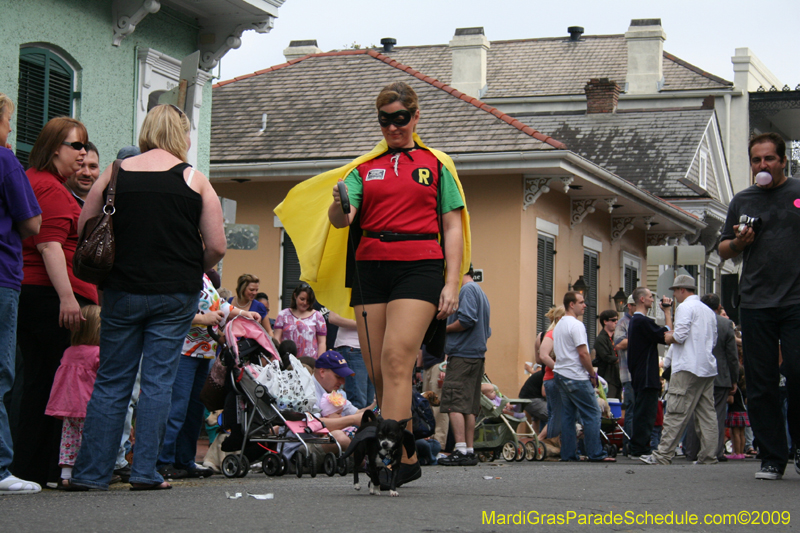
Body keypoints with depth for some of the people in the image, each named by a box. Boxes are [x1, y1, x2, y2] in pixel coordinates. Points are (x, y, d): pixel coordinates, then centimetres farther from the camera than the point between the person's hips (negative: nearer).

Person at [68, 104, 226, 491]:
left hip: (122, 292, 1)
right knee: (158, 381, 4)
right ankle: (145, 471, 2)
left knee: (111, 382, 8)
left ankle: (91, 471, 8)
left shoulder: (115, 174, 3)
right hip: (176, 295, -1)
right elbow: (216, 247, -3)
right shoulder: (195, 180, -1)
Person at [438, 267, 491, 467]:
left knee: (454, 404, -12)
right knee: (469, 406, 8)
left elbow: (467, 320, -20)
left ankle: (461, 450, -18)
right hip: (478, 355, 10)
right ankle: (470, 451, 7)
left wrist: (445, 329, -7)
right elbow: (487, 331, 25)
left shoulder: (467, 289, -7)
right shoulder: (480, 292, 23)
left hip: (462, 354, -10)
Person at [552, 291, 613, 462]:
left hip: (561, 375, 9)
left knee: (568, 414, 10)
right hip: (576, 377, -9)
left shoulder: (559, 325, 16)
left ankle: (568, 453, 8)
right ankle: (596, 453, -6)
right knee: (592, 414, -5)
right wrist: (592, 374, -7)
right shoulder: (576, 325, -14)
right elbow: (583, 353, -18)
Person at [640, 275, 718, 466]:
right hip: (708, 368, 8)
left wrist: (667, 339, 5)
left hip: (688, 367, -8)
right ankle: (708, 455, 3)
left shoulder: (685, 307, -5)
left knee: (676, 413, -9)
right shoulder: (708, 311, 20)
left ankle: (663, 455, -11)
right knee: (707, 413, 6)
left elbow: (680, 335, -16)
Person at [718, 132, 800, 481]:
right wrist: (739, 242, 0)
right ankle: (771, 458, 7)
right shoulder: (742, 201, 14)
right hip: (755, 304, 3)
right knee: (761, 384, 1)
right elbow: (724, 250, 20)